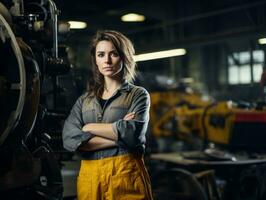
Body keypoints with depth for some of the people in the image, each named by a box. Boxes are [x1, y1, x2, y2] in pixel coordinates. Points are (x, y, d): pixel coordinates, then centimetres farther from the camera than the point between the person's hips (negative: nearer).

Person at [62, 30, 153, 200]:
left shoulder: (138, 95, 4)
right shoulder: (84, 100, 12)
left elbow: (133, 133, -14)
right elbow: (69, 139, -5)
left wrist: (90, 127, -4)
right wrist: (117, 135, -12)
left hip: (126, 174, -2)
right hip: (89, 177, 3)